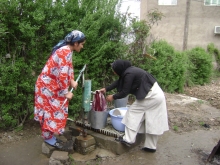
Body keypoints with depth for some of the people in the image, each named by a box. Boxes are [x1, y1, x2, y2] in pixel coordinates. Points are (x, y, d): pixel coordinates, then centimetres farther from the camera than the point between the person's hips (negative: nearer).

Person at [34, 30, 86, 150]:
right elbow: (62, 75, -28)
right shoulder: (65, 52, -24)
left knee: (53, 110, 15)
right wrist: (66, 92, -18)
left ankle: (50, 135, 27)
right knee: (53, 111, -1)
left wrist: (72, 81, 7)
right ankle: (49, 137, 13)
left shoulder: (66, 50, 7)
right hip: (48, 85, -10)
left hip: (51, 84, 10)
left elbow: (67, 69, 21)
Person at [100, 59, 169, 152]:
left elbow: (125, 92, -13)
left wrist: (113, 97, 2)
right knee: (152, 122, 13)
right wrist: (106, 89, 27)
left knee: (133, 112, 1)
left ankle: (128, 139, 4)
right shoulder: (129, 70, 11)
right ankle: (150, 146, 22)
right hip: (157, 95, 10)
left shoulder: (129, 74, -18)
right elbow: (118, 82, 23)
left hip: (151, 96, -10)